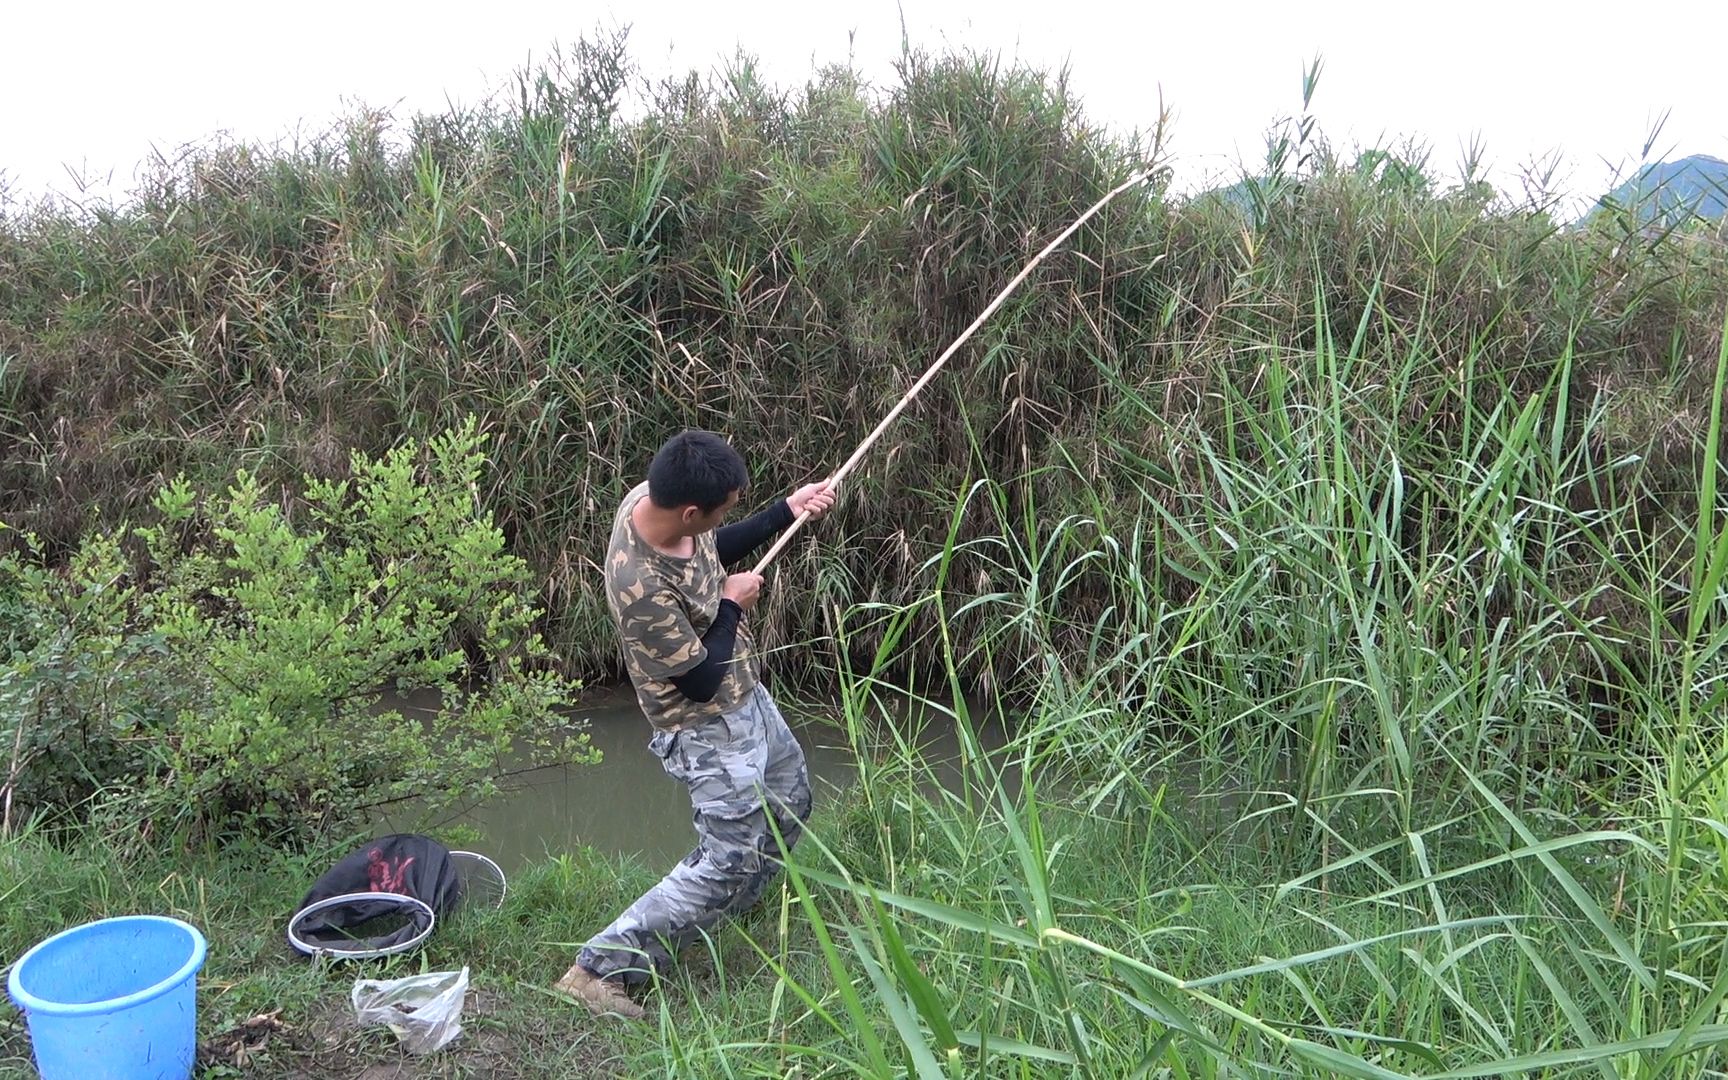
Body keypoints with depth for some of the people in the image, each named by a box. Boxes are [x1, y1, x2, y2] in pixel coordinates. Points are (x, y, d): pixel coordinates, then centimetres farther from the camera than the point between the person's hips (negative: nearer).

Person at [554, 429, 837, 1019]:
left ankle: (728, 908, 49)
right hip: (709, 729, -9)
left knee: (789, 803, 26)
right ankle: (599, 968, 4)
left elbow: (714, 550, 11)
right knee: (725, 865, -5)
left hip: (747, 695, 9)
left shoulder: (650, 496, -13)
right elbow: (703, 682, -26)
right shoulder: (642, 587, -39)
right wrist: (732, 605, -14)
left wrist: (787, 512, 5)